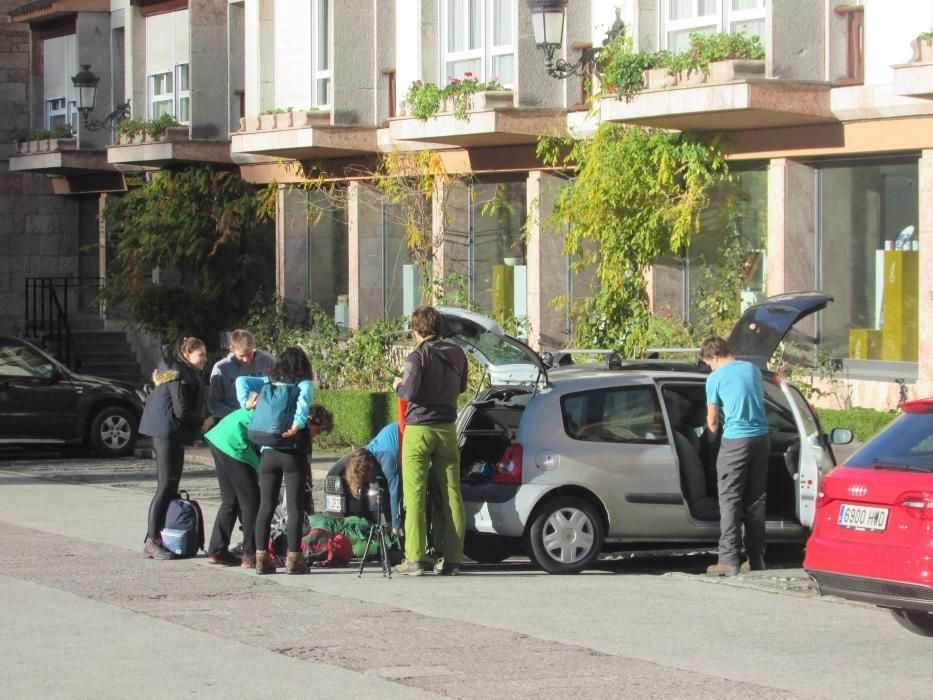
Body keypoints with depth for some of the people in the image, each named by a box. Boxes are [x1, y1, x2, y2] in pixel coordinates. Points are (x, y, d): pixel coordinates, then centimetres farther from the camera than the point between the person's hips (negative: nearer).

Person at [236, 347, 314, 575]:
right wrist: (298, 423, -29)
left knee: (266, 506, 8)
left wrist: (246, 404, 1)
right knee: (294, 507, 0)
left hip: (268, 452, 3)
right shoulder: (304, 384, 1)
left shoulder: (269, 383, 12)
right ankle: (293, 558, -2)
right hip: (294, 452, -3)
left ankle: (261, 558, 7)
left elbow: (242, 381, 3)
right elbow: (304, 397, -20)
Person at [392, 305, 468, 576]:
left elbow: (410, 392, -19)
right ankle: (451, 559, 3)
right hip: (447, 430, 5)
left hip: (419, 430, -5)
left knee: (415, 495, -3)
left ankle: (414, 559, -7)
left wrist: (398, 385, 1)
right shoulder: (456, 355, 8)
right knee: (450, 495, 4)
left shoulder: (418, 356, -11)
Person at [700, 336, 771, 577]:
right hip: (761, 438, 6)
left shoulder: (716, 378, -3)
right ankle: (756, 558, 14)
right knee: (756, 500, 11)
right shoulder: (753, 369, 12)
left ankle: (729, 559, -10)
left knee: (730, 500, -4)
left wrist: (711, 440, 26)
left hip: (735, 440, -6)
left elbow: (712, 420, 6)